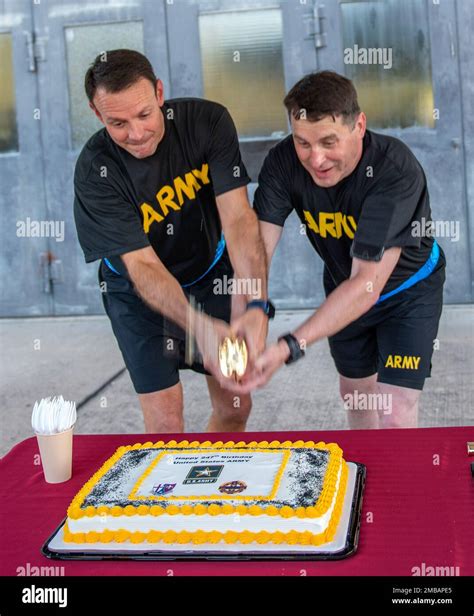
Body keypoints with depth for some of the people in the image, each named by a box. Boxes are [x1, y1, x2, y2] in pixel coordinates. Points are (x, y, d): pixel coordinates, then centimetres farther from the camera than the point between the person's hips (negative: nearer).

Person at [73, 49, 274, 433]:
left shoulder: (208, 121, -21)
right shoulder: (95, 171, -25)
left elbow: (238, 217, -28)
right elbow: (142, 265, -28)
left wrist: (256, 306, -43)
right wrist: (200, 326, -46)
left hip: (212, 275, 3)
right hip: (138, 294, -2)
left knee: (235, 406, 10)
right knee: (165, 423, -6)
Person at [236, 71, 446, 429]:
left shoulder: (396, 170, -38)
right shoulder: (283, 162, -25)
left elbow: (368, 284, -42)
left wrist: (290, 347, -51)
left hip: (408, 291, -4)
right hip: (343, 289, 5)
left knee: (396, 420, -12)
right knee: (355, 394, 22)